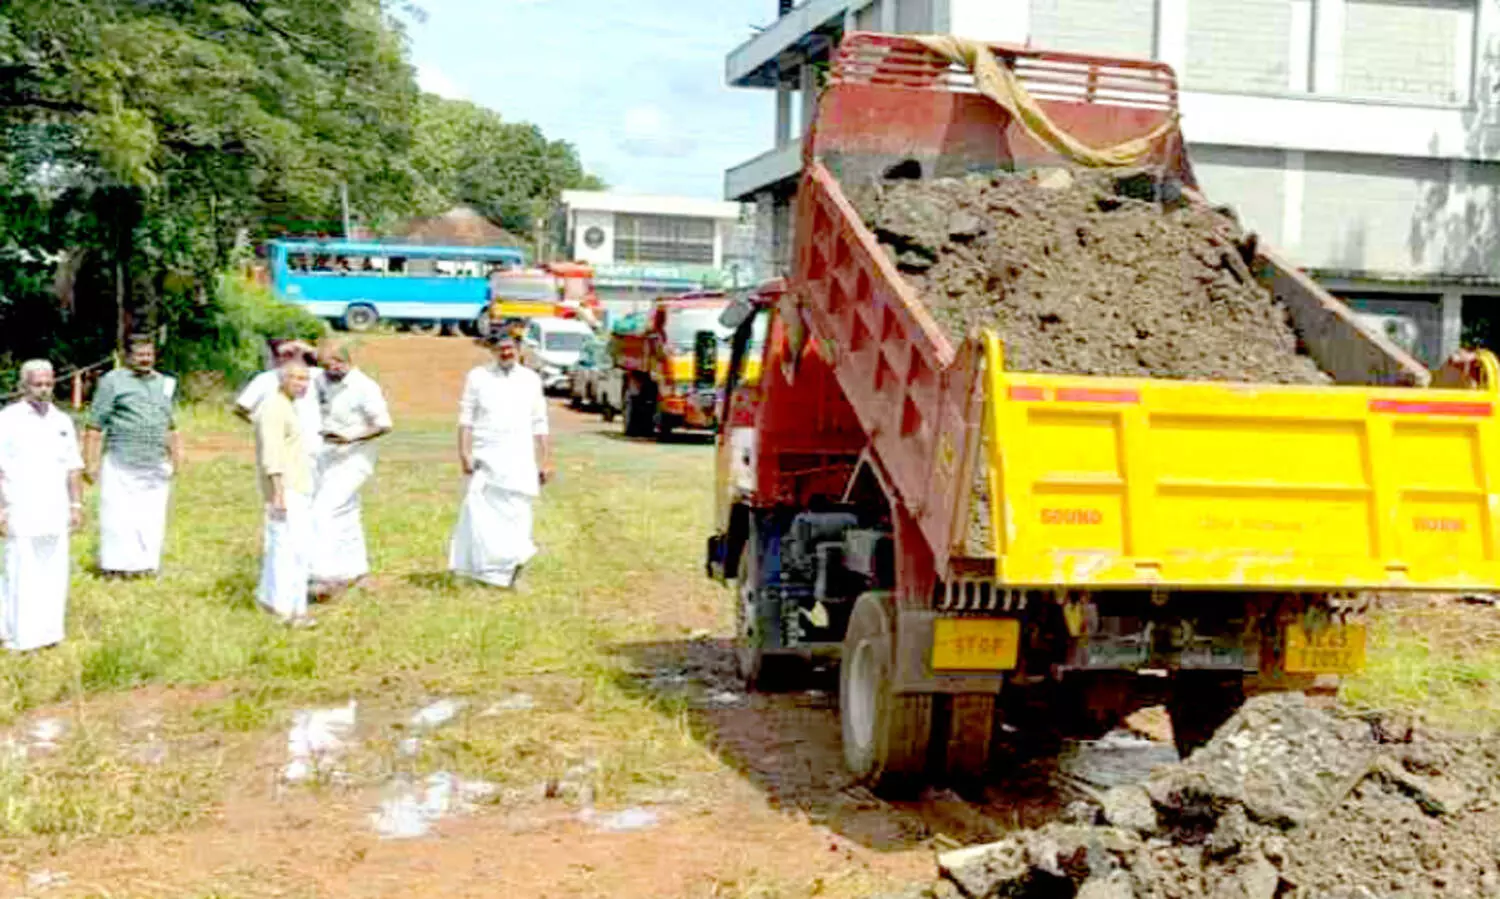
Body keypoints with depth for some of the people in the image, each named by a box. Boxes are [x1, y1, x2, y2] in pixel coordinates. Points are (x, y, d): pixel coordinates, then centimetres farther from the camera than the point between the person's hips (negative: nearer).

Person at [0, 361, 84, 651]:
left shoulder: (62, 422, 11)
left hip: (56, 514, 4)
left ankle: (47, 632, 14)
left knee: (54, 576, 6)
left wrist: (76, 505, 9)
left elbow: (73, 467, 14)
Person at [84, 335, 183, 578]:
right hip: (120, 465, -4)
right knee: (118, 516, -4)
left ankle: (146, 563, 12)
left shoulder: (164, 383, 17)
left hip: (155, 467, 4)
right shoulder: (113, 381, 1)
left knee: (152, 518, 4)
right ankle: (116, 564, 3)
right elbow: (95, 427, -3)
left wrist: (176, 455, 19)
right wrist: (90, 462, -8)